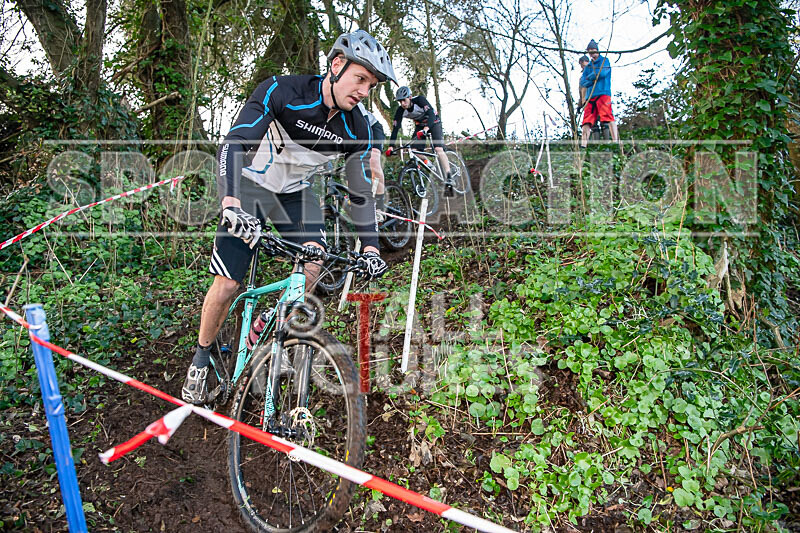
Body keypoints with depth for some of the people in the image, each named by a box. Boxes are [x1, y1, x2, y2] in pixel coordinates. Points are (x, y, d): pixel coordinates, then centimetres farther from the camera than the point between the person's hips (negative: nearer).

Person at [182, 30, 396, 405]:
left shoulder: (357, 130, -12)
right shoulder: (281, 91, -25)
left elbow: (361, 191, -3)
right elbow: (233, 144, -33)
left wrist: (370, 246, -11)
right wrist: (231, 203, -50)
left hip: (294, 191, 4)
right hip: (250, 184, -3)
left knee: (316, 268, -23)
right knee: (227, 285, -8)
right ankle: (201, 358, 18)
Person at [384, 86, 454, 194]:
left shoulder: (420, 100, -30)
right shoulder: (400, 111, -17)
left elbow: (431, 114, -42)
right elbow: (395, 128, -20)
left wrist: (425, 129, -61)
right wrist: (390, 146, -31)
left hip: (433, 122, -5)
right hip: (419, 125, 5)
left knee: (438, 150, -24)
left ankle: (449, 180, -31)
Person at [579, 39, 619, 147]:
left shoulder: (604, 60, 13)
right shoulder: (588, 66, 26)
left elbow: (602, 73, -8)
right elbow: (582, 82, 12)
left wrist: (589, 77, 6)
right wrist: (595, 78, -3)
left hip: (603, 93, -5)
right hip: (590, 96, 5)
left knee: (608, 117, -18)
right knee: (587, 121, -6)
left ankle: (616, 141, -25)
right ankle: (583, 145, -12)